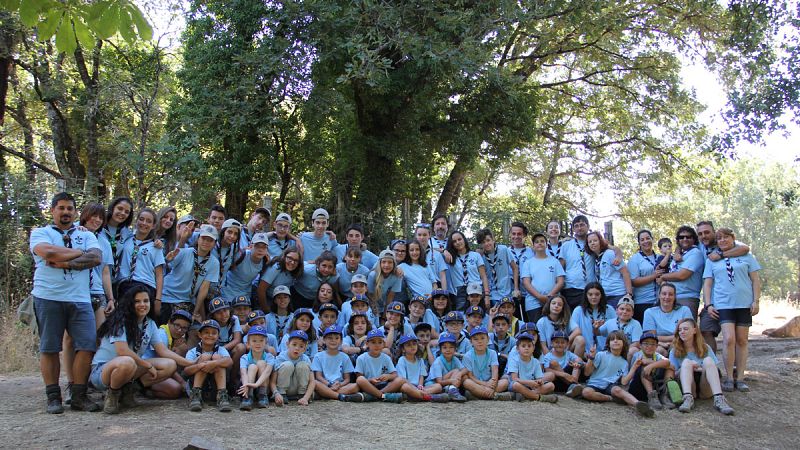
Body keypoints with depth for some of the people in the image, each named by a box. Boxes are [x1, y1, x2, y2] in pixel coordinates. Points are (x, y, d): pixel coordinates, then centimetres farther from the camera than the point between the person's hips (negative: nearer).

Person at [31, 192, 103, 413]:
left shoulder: (86, 235, 17)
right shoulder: (40, 233, 10)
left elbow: (96, 258, -1)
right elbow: (48, 252, -12)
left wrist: (66, 263, -12)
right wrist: (79, 252, -2)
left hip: (80, 298, 2)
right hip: (48, 297, -2)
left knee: (86, 346, -6)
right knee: (49, 348, 3)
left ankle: (79, 396, 3)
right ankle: (53, 397, 12)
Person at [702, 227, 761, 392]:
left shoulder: (745, 256, 10)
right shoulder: (712, 260, 12)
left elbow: (755, 279, 8)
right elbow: (707, 283, 9)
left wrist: (756, 301, -1)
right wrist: (708, 304, 0)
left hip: (744, 304, 1)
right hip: (723, 304, -1)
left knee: (742, 340, 4)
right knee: (729, 339, -14)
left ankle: (740, 378, 10)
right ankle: (729, 378, -5)